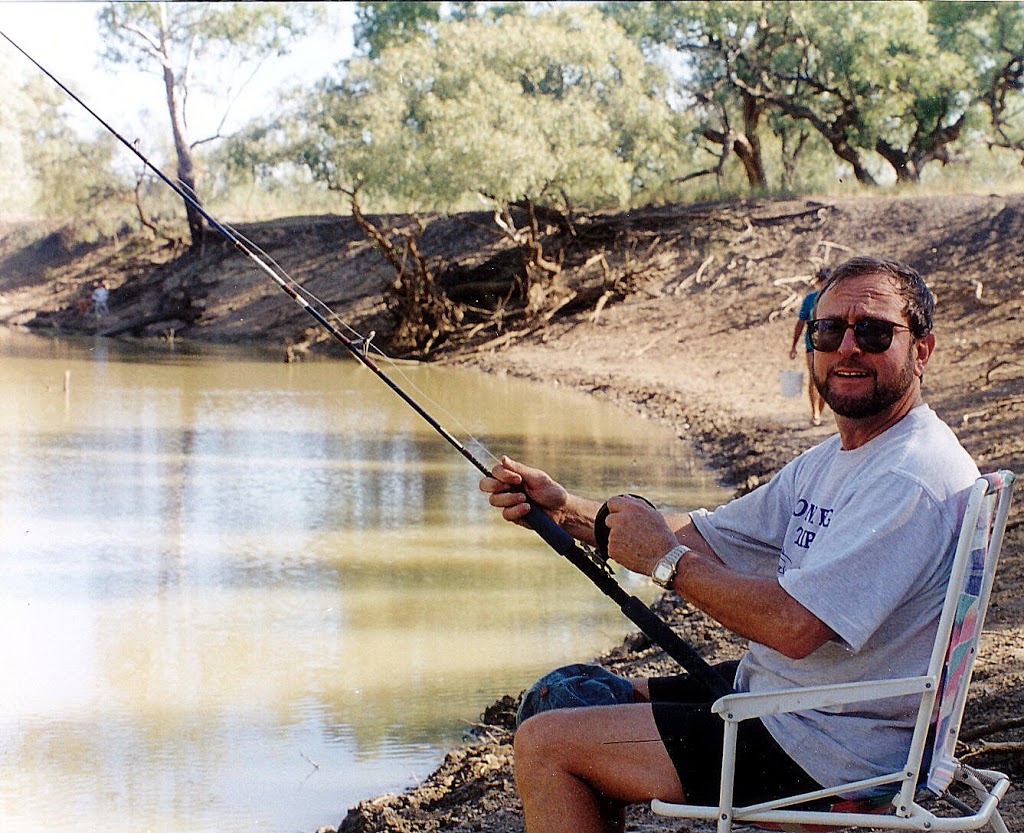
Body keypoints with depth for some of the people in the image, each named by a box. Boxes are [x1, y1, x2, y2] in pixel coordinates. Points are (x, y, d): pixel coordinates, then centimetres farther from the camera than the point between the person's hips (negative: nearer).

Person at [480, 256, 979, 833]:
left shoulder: (916, 477, -22)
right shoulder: (831, 460, 11)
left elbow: (793, 624, -30)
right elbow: (705, 536, 11)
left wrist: (666, 559, -18)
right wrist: (565, 509, -1)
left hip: (823, 750, -10)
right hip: (773, 692, 10)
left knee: (545, 745, -10)